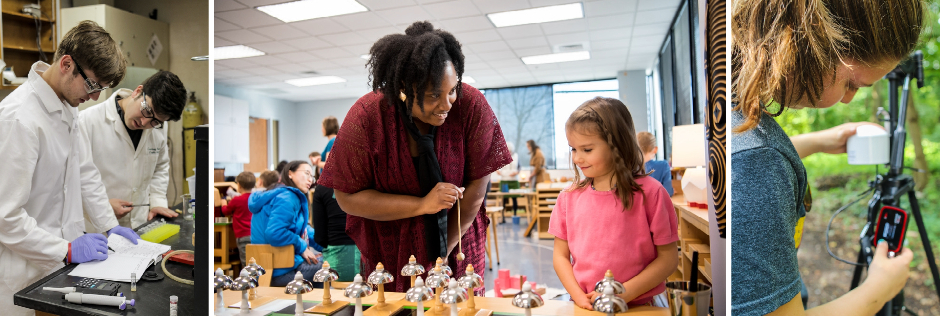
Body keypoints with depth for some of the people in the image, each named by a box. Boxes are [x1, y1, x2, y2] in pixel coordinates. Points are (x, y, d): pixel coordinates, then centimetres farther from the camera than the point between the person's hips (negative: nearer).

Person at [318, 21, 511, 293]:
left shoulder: (472, 106, -20)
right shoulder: (365, 117, -21)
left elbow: (477, 185, -14)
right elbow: (347, 198, -15)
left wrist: (444, 252, -10)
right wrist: (422, 205, -24)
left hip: (458, 247, 1)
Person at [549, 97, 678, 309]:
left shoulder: (649, 192, -4)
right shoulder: (569, 196, 4)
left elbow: (668, 258, -3)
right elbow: (560, 255, 8)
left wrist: (623, 294, -10)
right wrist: (578, 295, -6)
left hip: (639, 307, -1)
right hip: (585, 308, 1)